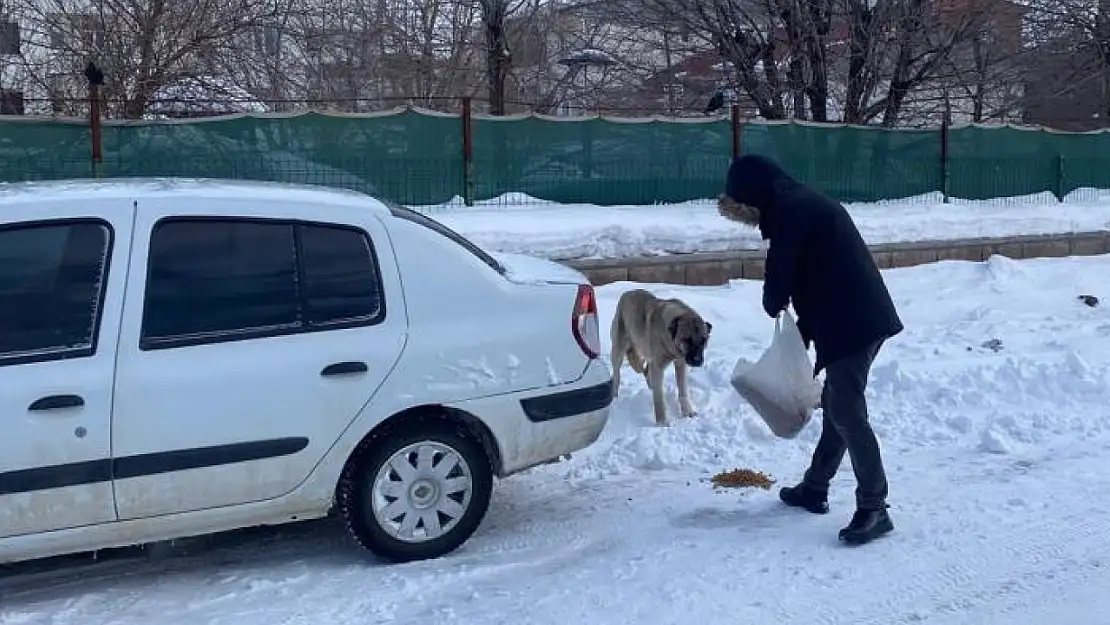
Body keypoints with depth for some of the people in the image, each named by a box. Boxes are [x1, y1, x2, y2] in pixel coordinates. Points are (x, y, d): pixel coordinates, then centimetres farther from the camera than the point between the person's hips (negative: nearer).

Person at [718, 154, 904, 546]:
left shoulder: (788, 211, -13)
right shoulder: (806, 203, 19)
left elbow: (781, 274, -13)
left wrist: (773, 305, 10)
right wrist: (802, 336, 19)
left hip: (850, 325, -10)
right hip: (864, 318, 10)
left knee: (847, 414, -7)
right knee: (837, 407, 17)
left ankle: (873, 509, -3)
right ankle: (815, 488, 30)